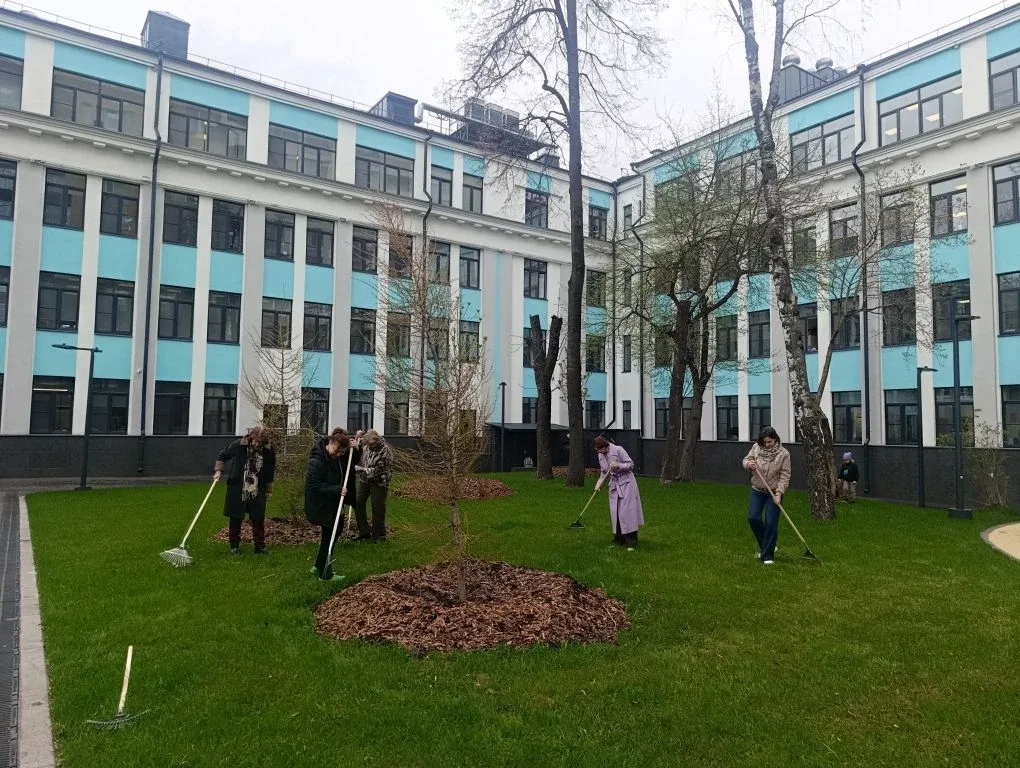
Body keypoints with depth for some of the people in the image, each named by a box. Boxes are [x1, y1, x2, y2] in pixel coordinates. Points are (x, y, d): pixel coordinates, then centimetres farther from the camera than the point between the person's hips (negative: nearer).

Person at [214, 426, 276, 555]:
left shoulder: (269, 451, -8)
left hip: (257, 491, 1)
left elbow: (270, 473, 5)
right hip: (237, 490, -1)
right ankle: (234, 545, 22)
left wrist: (269, 491, 10)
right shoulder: (238, 446, -13)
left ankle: (260, 545, 16)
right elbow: (222, 456, 6)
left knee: (258, 518, 5)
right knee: (236, 518, 8)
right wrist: (218, 470, -7)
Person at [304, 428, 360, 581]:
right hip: (320, 504, -9)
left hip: (334, 502, 9)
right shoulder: (317, 460, -26)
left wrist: (354, 451, -7)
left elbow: (352, 464, 13)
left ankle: (319, 566, 34)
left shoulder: (339, 457, -3)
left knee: (337, 529, 18)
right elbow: (314, 485, -27)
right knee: (329, 536, 0)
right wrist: (337, 490, -32)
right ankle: (325, 573, 16)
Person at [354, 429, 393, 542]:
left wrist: (358, 468, -24)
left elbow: (376, 470, -24)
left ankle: (379, 535, 16)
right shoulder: (365, 443, -5)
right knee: (358, 504, 4)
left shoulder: (385, 451, -23)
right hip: (364, 480, 6)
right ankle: (364, 533, 16)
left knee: (377, 508, 0)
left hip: (379, 482, -6)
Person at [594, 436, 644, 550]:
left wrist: (619, 465, -25)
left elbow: (631, 464, -10)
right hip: (614, 484, 6)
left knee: (627, 511, -10)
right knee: (615, 512, 5)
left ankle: (631, 543, -7)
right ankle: (619, 541, 14)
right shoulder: (601, 455, 5)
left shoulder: (618, 450, -15)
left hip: (626, 482, -6)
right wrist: (600, 482, -1)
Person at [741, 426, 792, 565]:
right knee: (753, 518, -5)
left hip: (774, 492, -3)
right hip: (757, 490, 3)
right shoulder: (756, 447, -5)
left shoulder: (783, 454, -13)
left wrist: (779, 493, -21)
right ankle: (765, 546, 20)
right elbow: (746, 460, 7)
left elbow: (785, 475, -12)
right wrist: (749, 464, -18)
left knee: (771, 523, -5)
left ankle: (767, 555, 4)